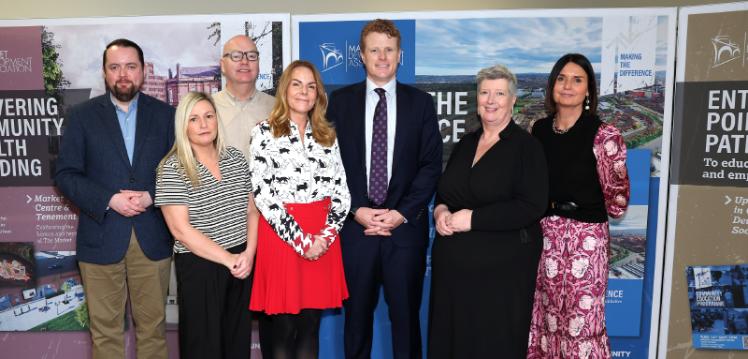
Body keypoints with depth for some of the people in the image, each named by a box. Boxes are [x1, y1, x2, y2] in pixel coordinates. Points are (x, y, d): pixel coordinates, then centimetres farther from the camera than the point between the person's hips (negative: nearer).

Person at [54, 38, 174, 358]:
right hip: (101, 238, 0)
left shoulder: (165, 114, 5)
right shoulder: (82, 115, 4)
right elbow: (65, 174, 0)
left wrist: (151, 197, -14)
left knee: (152, 325, 11)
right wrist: (109, 200, -14)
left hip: (153, 238, 1)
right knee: (105, 331, 9)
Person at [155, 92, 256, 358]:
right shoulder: (172, 169, -10)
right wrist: (228, 259, -15)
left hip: (243, 261, 5)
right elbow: (180, 229, -15)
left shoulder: (236, 158, 5)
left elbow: (252, 211, 7)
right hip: (199, 265, -4)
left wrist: (248, 253, -8)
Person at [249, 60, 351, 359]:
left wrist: (325, 236, -7)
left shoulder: (327, 135, 12)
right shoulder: (265, 132, 0)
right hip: (281, 236, -3)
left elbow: (341, 191, 7)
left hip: (322, 239, 4)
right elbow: (262, 195, -9)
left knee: (311, 325, 11)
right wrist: (300, 240, -13)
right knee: (283, 328, 4)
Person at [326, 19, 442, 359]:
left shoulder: (420, 102, 6)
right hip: (355, 225, 0)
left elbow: (431, 164, 1)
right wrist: (355, 210, -9)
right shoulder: (340, 100, 6)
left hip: (406, 226, 0)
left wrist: (402, 213, -9)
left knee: (406, 314, 9)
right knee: (357, 314, 11)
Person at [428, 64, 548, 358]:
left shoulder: (527, 146, -7)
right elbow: (445, 191, 20)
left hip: (501, 267, -5)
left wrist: (474, 218, -18)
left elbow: (532, 207, -16)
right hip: (453, 264, 6)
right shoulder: (465, 143, 12)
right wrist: (440, 210, -3)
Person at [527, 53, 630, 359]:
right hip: (543, 235, 5)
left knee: (580, 320, 5)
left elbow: (617, 199, -4)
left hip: (584, 239, -4)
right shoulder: (539, 129, 5)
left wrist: (582, 207, 8)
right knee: (543, 316, 14)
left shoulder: (603, 135, -10)